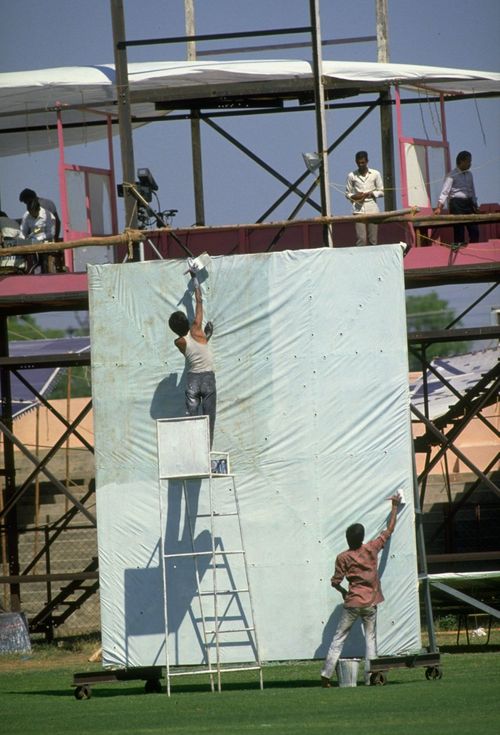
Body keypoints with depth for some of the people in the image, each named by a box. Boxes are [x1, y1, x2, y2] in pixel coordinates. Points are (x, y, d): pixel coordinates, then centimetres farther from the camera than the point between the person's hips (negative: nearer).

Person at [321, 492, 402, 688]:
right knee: (370, 639, 7)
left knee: (339, 638, 4)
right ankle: (369, 676, -1)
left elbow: (335, 582, -4)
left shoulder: (343, 558, -7)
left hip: (352, 604, -1)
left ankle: (326, 675, -1)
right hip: (370, 603, 1)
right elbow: (389, 529, 8)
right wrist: (395, 506, 18)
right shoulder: (371, 549, -3)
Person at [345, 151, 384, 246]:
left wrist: (371, 194, -10)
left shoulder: (375, 174, 5)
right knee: (361, 239, -11)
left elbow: (381, 192, 8)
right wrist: (354, 196, -10)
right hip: (359, 210, -1)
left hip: (372, 209, 1)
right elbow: (347, 193, 11)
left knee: (372, 240, 0)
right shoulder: (352, 176, 5)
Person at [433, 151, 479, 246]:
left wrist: (475, 205, 18)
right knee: (459, 232, -5)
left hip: (468, 203, 6)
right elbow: (445, 192, -13)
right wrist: (439, 207, -22)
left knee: (474, 231, 2)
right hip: (457, 204, -6)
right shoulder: (452, 175, -8)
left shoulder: (469, 174, 14)